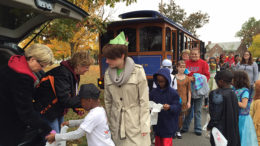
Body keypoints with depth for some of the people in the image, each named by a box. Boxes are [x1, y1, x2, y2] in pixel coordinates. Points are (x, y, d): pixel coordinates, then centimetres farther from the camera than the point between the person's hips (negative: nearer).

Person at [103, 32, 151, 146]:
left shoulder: (138, 71, -12)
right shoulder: (108, 73, 1)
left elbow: (144, 101, -9)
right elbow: (108, 101, 7)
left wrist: (145, 126, -9)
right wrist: (108, 123, 9)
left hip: (135, 121, -3)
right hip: (116, 123, 4)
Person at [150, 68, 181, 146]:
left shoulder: (173, 93, -9)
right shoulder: (153, 92, 0)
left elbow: (178, 107, -10)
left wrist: (170, 107, -28)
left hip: (168, 125, -4)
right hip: (157, 124, 4)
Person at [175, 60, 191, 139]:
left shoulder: (187, 78, 3)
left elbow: (189, 91, 6)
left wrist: (189, 101, 3)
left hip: (183, 100, 2)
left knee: (181, 116, 8)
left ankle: (178, 131, 24)